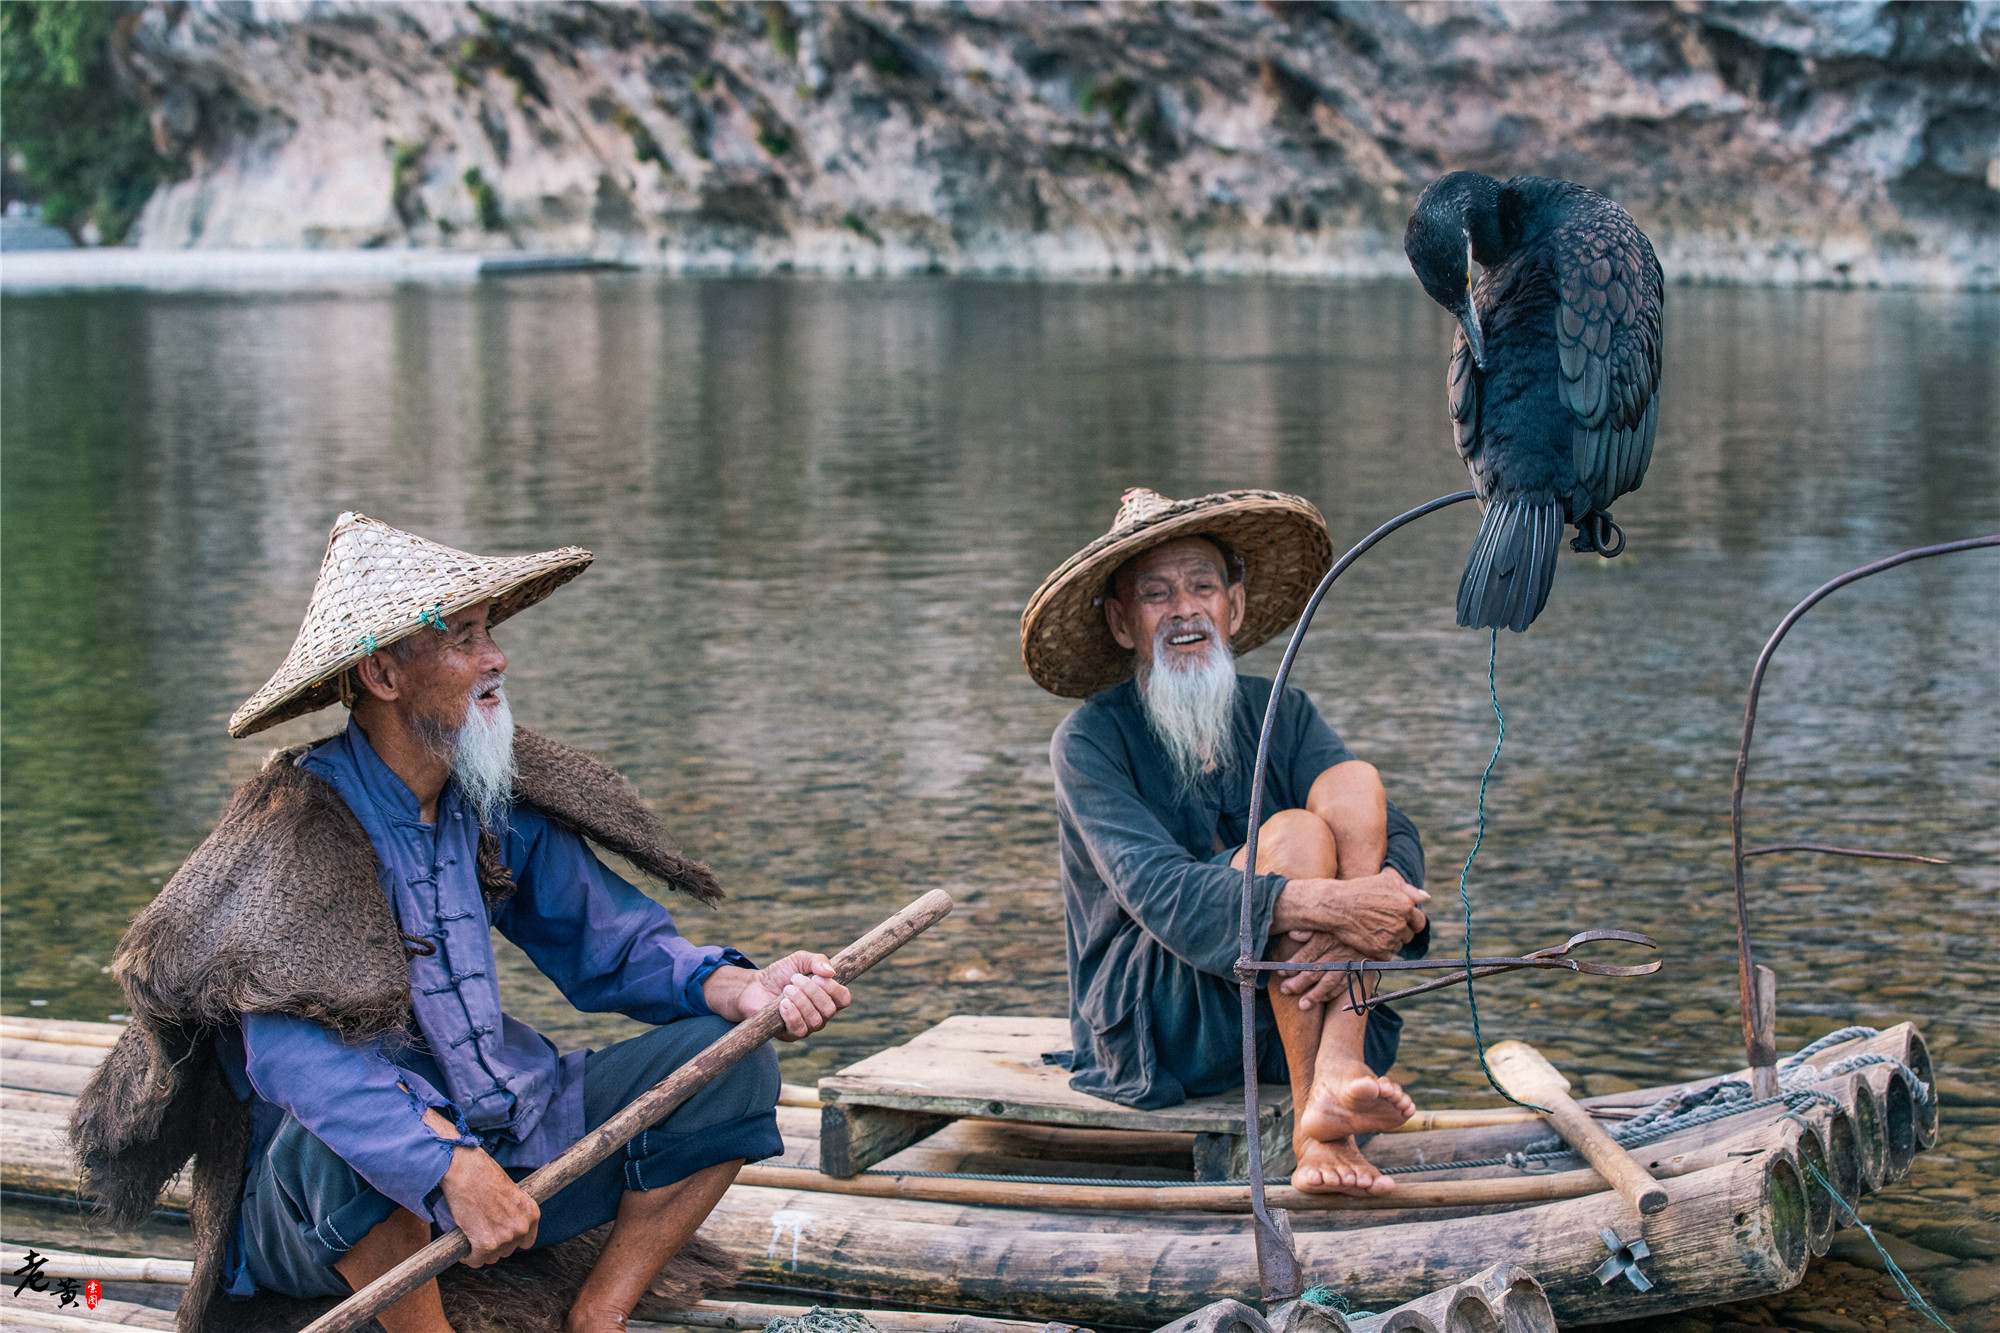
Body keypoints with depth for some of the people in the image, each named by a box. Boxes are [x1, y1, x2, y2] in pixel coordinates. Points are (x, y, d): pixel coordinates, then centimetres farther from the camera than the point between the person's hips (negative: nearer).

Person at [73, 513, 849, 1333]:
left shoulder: (497, 798, 4)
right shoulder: (296, 833, -18)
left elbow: (609, 942, 7)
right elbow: (295, 1051, -32)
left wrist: (740, 990, -13)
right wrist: (451, 1166, -44)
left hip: (505, 1141, 7)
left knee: (732, 1060, -4)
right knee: (341, 1127, -40)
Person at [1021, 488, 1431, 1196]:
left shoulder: (1282, 715, 6)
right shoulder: (1090, 740, -7)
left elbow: (1397, 842, -7)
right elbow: (1157, 891, -23)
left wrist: (1365, 927, -32)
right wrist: (1320, 904, -37)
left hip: (1295, 1011, 4)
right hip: (1155, 1022, -4)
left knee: (1354, 784, -18)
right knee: (1294, 835, -26)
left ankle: (1339, 1072, -33)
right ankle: (1312, 1125, -26)